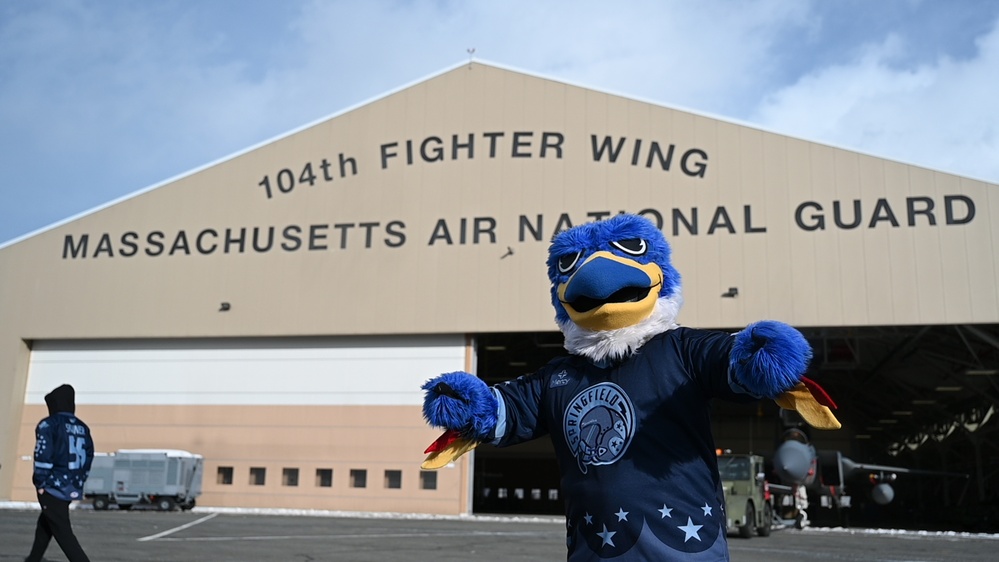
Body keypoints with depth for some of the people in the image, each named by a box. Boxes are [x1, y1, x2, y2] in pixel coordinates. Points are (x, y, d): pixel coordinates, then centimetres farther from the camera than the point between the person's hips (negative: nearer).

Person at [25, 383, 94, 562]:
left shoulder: (48, 425, -9)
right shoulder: (83, 427, 9)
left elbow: (43, 455, -18)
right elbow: (88, 457, 9)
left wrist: (40, 482, -8)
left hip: (52, 488, -7)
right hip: (72, 488, 7)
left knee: (63, 532, -6)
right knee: (45, 524, 26)